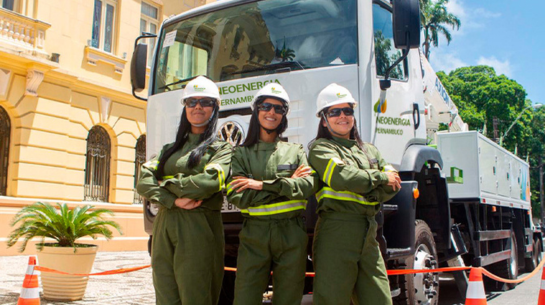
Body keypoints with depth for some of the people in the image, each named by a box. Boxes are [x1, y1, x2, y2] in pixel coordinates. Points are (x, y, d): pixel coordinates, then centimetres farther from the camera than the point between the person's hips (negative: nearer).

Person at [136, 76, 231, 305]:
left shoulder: (221, 148, 4)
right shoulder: (170, 149, 20)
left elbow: (209, 182, -15)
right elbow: (143, 181, 7)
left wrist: (165, 184, -3)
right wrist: (174, 200, -11)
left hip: (198, 228, -5)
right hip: (165, 228, 5)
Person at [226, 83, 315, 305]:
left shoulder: (295, 151, 10)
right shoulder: (242, 153, 6)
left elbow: (307, 187, -7)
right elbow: (236, 197, -8)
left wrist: (261, 185, -13)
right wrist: (286, 184, -8)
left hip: (291, 236, 1)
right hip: (254, 235, -1)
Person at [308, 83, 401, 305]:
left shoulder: (369, 150, 23)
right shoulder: (320, 148, 4)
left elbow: (394, 185, 12)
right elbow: (341, 178, -14)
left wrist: (365, 190, -6)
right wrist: (380, 178, -1)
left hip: (368, 233, 6)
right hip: (336, 231, -5)